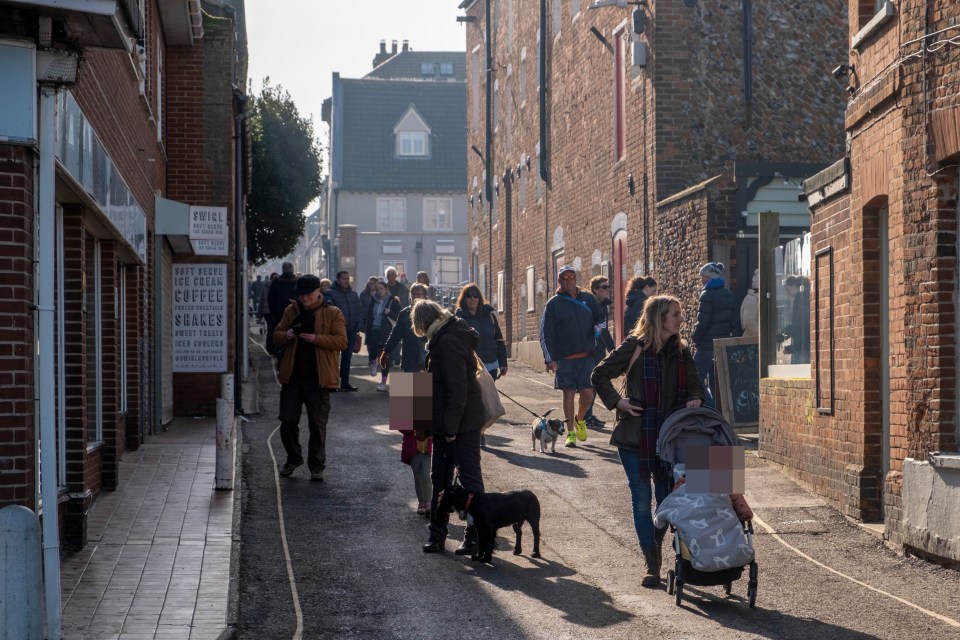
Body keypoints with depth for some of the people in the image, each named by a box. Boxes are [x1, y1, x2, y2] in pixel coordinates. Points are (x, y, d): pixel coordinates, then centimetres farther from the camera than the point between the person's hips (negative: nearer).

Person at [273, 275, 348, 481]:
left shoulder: (332, 313, -1)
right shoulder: (291, 311, 10)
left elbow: (341, 341, -10)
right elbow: (276, 336, 11)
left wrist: (315, 338, -21)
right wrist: (287, 335, -13)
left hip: (318, 378, -3)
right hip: (292, 376, 4)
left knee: (317, 423, 2)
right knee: (288, 420, 6)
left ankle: (316, 464, 12)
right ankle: (293, 458, 26)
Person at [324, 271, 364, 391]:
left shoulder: (353, 294, 13)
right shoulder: (330, 293, -6)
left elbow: (359, 311, 13)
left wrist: (358, 324, 1)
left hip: (351, 331, 6)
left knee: (347, 357, 11)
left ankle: (345, 382, 19)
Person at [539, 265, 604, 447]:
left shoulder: (588, 299, 12)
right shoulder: (553, 304, 2)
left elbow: (600, 317, 26)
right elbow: (545, 333, -1)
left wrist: (597, 327, 2)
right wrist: (549, 358, -9)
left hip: (587, 356, 2)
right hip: (564, 358, -2)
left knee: (587, 393, -4)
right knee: (569, 393, -1)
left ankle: (579, 418, 26)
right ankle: (570, 433, 9)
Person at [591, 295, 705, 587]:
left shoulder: (681, 351, 5)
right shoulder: (634, 347, -7)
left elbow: (695, 385, 15)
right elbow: (599, 376, 1)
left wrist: (694, 400, -6)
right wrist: (617, 401, -11)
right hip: (636, 435, -3)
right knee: (642, 501, 0)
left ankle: (657, 550, 29)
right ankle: (652, 565, 7)